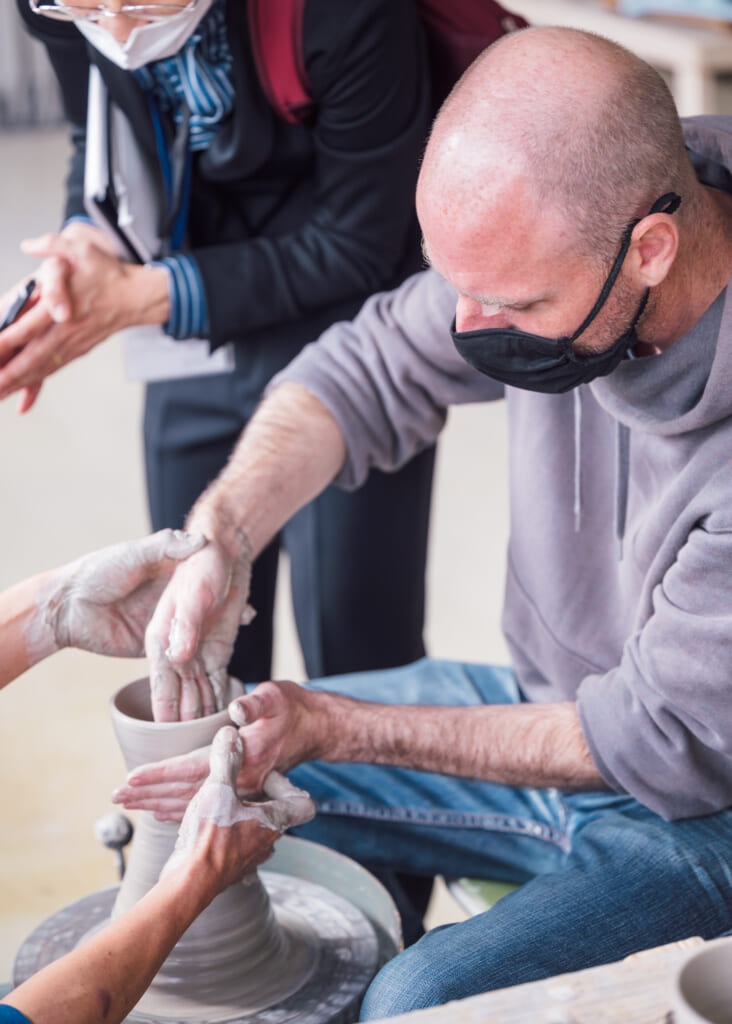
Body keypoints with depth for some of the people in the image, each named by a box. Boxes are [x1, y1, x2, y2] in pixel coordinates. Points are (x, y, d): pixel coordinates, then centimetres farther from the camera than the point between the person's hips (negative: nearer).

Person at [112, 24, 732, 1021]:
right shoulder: (546, 245, -17)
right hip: (554, 708, 7)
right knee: (204, 764, 8)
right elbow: (368, 371, -1)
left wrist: (335, 729, -23)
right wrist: (218, 536, -20)